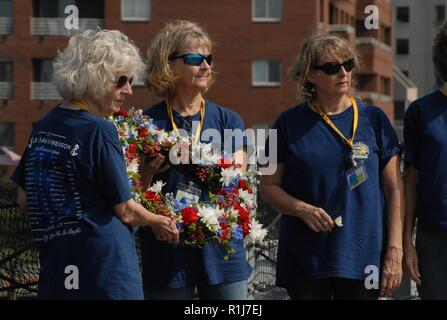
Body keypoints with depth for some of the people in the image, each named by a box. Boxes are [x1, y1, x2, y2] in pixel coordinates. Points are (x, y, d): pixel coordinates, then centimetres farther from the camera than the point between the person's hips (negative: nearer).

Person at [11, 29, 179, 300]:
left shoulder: (44, 126, 8)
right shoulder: (99, 131, -13)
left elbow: (25, 200, 15)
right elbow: (125, 211, -8)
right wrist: (160, 222, 9)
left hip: (54, 267, 8)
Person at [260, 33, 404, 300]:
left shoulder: (373, 119, 4)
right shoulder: (290, 123, 3)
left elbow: (394, 190, 4)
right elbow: (269, 186, 7)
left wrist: (395, 250, -3)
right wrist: (302, 209, -12)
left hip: (362, 255, 0)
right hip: (305, 258, 0)